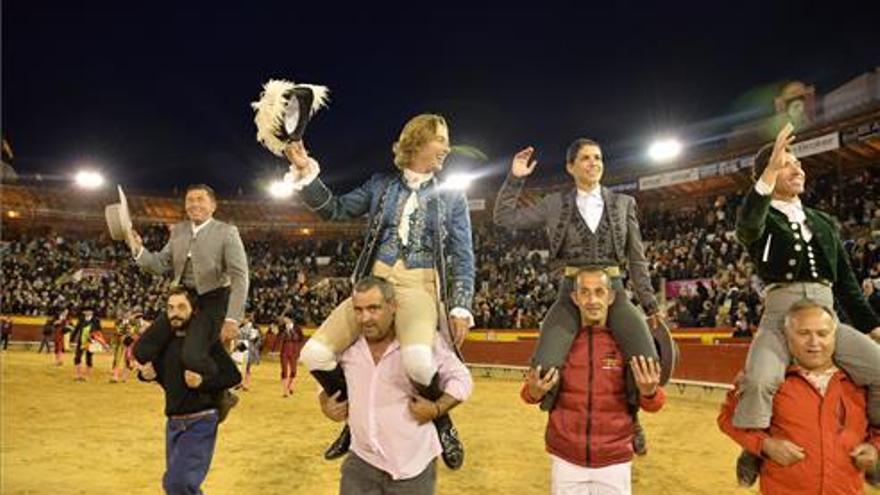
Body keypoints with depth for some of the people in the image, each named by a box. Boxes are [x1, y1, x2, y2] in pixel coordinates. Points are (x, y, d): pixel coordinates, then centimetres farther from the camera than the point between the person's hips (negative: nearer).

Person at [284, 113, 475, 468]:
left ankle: (442, 421, -1)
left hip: (420, 288, -3)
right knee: (315, 354, -13)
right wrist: (306, 172, -3)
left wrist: (461, 308, -7)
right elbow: (335, 209, 10)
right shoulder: (381, 184, 12)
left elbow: (463, 259, 4)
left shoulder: (452, 197, 8)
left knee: (418, 359, -34)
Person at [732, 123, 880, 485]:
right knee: (759, 381, -31)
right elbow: (748, 228, -22)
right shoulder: (761, 220, 7)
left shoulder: (825, 222, 23)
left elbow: (846, 282, 24)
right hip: (780, 314, -5)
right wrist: (771, 170, -25)